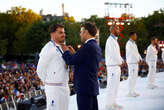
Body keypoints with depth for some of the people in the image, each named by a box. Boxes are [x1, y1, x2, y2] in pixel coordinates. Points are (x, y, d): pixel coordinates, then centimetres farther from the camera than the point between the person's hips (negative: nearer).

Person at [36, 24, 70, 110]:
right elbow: (40, 70, -12)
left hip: (64, 87, 8)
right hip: (54, 89, -8)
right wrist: (48, 82, -4)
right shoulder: (48, 48, -13)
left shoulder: (61, 48, 14)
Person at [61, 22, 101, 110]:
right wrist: (74, 53, 16)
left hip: (84, 87, -10)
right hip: (93, 87, 10)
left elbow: (70, 61, -15)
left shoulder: (88, 46, -16)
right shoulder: (97, 47, 13)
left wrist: (66, 51, 4)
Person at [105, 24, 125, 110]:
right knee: (111, 85, -5)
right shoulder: (110, 40, -15)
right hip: (112, 66, -10)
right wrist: (120, 62, -8)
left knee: (115, 85, 14)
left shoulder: (114, 40, 17)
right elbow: (113, 54, -20)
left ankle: (113, 102, 22)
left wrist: (121, 60, 5)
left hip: (117, 66, 10)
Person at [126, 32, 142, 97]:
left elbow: (137, 52, 17)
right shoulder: (129, 43, -12)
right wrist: (138, 60, -9)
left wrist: (140, 59, 3)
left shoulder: (134, 43, 18)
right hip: (131, 63, -10)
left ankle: (133, 91, 17)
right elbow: (134, 53, -16)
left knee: (135, 77, 11)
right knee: (131, 77, -9)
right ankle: (130, 92, -6)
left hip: (136, 62, 10)